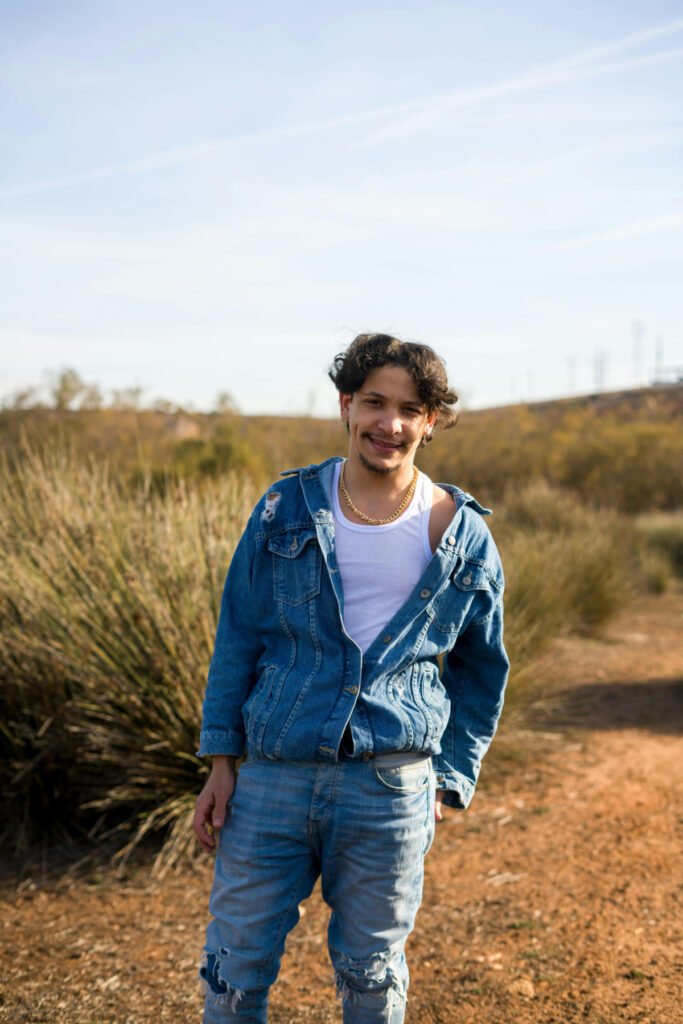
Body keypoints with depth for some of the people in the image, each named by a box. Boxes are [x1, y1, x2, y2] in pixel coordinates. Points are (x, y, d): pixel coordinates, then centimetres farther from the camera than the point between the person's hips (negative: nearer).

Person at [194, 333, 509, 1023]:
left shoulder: (463, 537, 2)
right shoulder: (286, 509, 1)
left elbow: (482, 670, 12)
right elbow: (237, 638, 5)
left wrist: (450, 779, 7)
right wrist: (221, 762, 2)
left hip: (392, 789, 0)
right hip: (274, 777, 1)